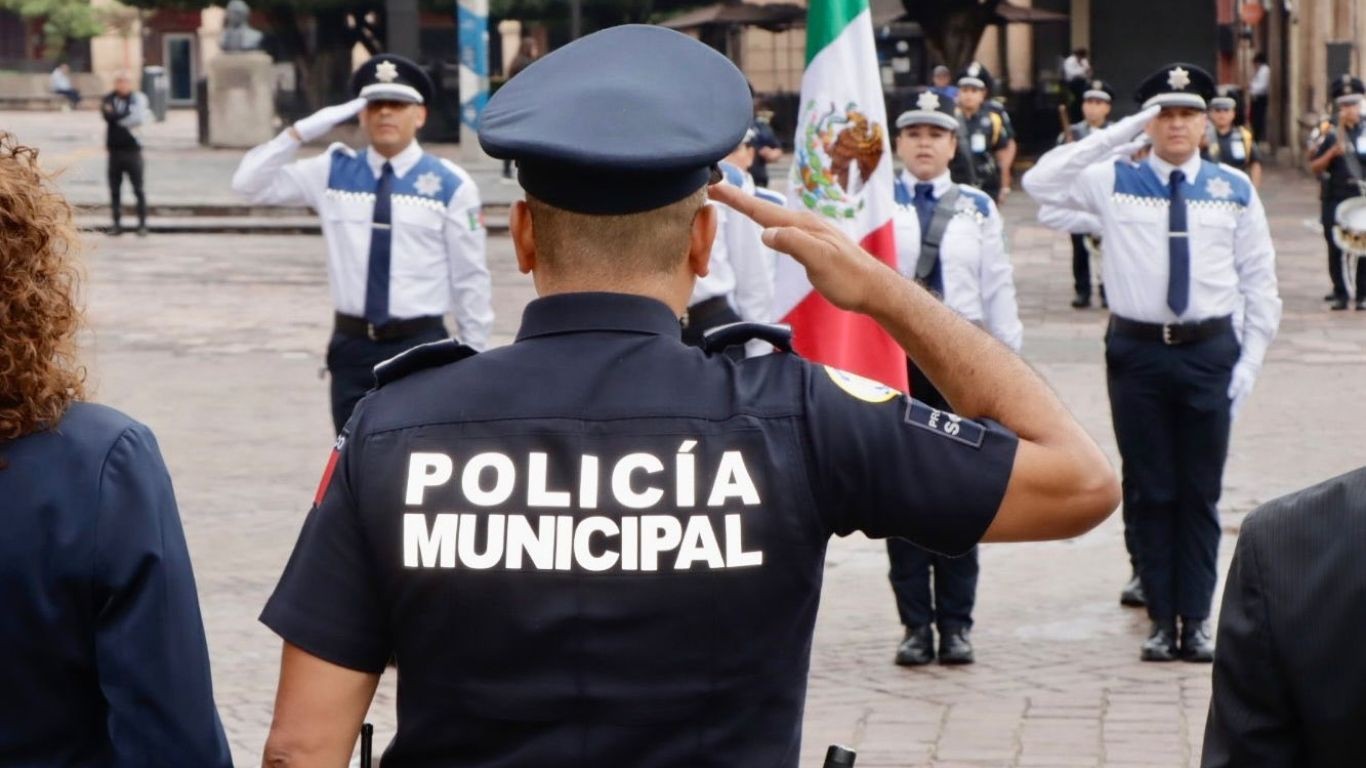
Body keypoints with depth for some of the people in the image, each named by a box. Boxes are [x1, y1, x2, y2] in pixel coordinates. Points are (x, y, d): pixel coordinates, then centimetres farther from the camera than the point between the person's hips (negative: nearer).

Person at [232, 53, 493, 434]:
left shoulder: (451, 185, -4)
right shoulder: (333, 172, 5)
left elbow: (470, 279, -1)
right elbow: (250, 183, 5)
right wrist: (302, 132, -7)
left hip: (420, 345, -3)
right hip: (351, 345, 3)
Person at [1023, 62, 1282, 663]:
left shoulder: (1234, 191, 5)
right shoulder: (1115, 181, 1)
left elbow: (1259, 279, 7)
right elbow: (1039, 184, -12)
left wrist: (1250, 359, 0)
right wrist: (1118, 134, -13)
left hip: (1210, 351, 0)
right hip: (1137, 350, 0)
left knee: (1201, 492, 5)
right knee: (1150, 490, 6)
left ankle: (1196, 619, 12)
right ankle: (1161, 618, 14)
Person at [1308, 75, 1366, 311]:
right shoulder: (1328, 133, 3)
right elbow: (1314, 168, 1)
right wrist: (1332, 152, -15)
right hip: (1335, 200, 0)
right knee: (1335, 249, 1)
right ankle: (1340, 294, 10)